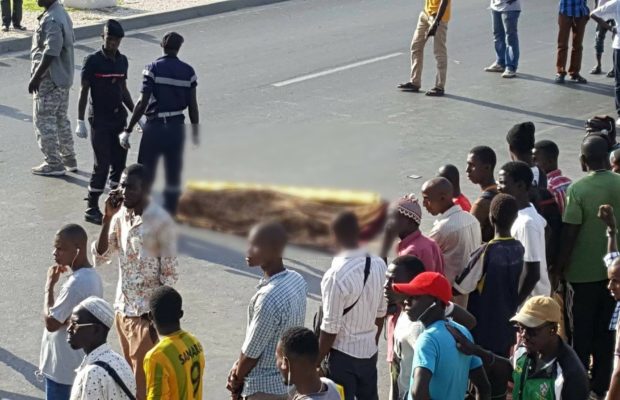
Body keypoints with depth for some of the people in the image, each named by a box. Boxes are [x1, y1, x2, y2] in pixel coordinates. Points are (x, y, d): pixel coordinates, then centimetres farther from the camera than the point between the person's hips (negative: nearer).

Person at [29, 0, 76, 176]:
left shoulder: (52, 20, -22)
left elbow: (50, 53, -27)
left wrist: (35, 77, -21)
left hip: (49, 80, -10)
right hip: (63, 77, 10)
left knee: (44, 121, 0)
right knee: (61, 119, 18)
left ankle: (53, 164, 5)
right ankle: (68, 159, 26)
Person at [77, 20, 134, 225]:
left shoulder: (122, 61, 7)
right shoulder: (93, 61, -10)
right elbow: (84, 91, -10)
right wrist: (80, 121, -13)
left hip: (119, 117, 6)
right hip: (100, 120, -6)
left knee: (119, 162, 8)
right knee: (102, 164, -7)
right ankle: (91, 208, 2)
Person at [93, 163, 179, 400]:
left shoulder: (160, 222, -17)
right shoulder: (121, 216, 3)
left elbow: (169, 275, -14)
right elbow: (100, 258, 1)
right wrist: (107, 219, -10)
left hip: (147, 313, -7)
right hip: (123, 309, 7)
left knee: (144, 380, 0)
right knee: (130, 375, 17)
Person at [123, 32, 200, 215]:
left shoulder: (153, 68, -10)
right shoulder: (188, 71, -1)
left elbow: (143, 103, -14)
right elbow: (192, 105, 3)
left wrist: (128, 131, -11)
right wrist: (195, 131, 16)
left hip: (155, 126, -3)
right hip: (177, 127, 3)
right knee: (174, 175, 12)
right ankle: (170, 215, 17)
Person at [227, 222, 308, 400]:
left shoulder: (269, 299, -31)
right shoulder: (296, 281, -2)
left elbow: (252, 352, -19)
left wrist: (236, 379, 0)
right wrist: (239, 366, 5)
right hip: (289, 379, 9)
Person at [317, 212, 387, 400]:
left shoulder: (336, 276, -25)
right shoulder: (379, 265, -5)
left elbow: (330, 328, -20)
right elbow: (381, 312, 6)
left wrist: (317, 362, -8)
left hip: (343, 355, -6)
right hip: (369, 351, 6)